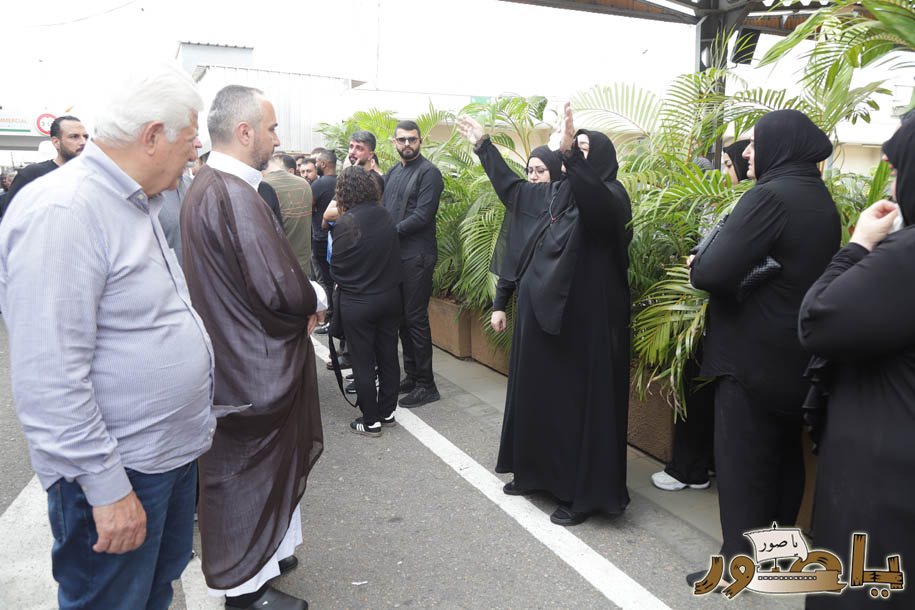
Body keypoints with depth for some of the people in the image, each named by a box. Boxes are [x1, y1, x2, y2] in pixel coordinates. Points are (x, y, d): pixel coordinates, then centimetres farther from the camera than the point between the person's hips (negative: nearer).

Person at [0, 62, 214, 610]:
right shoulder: (62, 212, -23)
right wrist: (107, 487, -23)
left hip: (175, 451, 9)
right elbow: (50, 378, -26)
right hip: (119, 473, -9)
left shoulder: (139, 203, 9)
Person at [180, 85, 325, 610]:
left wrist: (301, 303, 0)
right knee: (250, 470, 7)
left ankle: (257, 552, 42)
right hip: (255, 366, -10)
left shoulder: (206, 186, 8)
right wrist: (315, 298, -7)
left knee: (250, 466, 23)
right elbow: (283, 290, -29)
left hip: (235, 355, 10)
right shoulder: (235, 196, -24)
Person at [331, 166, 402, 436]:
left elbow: (337, 267, -7)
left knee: (363, 363, 7)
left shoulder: (346, 223, -17)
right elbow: (394, 255, 6)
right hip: (390, 297, 5)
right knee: (388, 357, 15)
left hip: (358, 304, -5)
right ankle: (387, 412, 27)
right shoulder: (385, 216, -3)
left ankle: (371, 421, 15)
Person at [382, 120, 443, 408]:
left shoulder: (428, 172, -8)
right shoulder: (392, 173, 16)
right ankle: (411, 375, 24)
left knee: (415, 318, -5)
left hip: (417, 256, -7)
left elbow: (422, 215, -16)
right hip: (394, 254, 7)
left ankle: (426, 384, 5)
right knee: (402, 317, 12)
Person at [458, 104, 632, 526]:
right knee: (538, 394, 16)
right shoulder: (551, 193, 11)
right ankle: (537, 472, 32)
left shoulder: (608, 196, -11)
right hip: (541, 311, 8)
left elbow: (595, 205, -36)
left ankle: (584, 493, 12)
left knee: (580, 401, 0)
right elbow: (511, 187, 27)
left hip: (582, 319, -8)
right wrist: (482, 145, 32)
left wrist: (570, 153, -49)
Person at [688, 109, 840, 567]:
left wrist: (696, 265, -5)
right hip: (797, 353, 9)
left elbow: (714, 273, -27)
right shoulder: (820, 199, 10)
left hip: (754, 355, -9)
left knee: (741, 459, 2)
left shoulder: (771, 195, -19)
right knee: (783, 455, 19)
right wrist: (710, 264, 11)